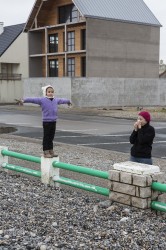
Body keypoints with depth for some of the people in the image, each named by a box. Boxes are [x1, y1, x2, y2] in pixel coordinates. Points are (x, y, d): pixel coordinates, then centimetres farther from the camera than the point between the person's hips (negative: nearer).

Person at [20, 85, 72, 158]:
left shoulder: (56, 100, 11)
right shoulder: (42, 100, -8)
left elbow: (62, 100, 31)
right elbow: (33, 99, -17)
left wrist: (68, 101, 49)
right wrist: (24, 100, -29)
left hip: (53, 121, 6)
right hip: (46, 122, -6)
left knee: (51, 137, 13)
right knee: (46, 137, 1)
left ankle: (51, 152, 21)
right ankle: (46, 152, 7)